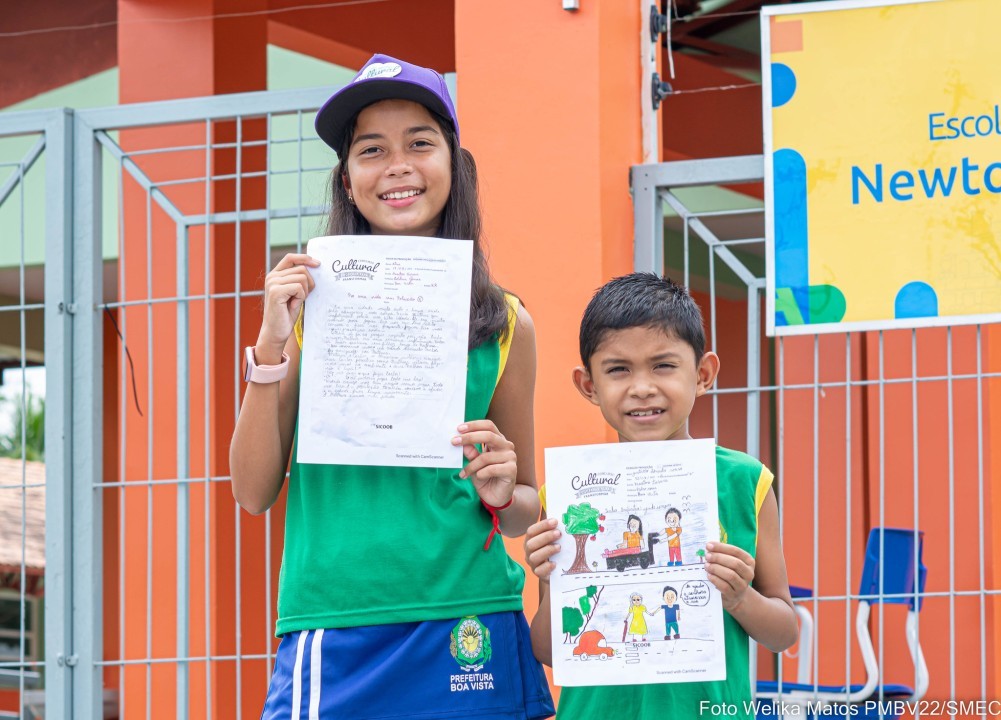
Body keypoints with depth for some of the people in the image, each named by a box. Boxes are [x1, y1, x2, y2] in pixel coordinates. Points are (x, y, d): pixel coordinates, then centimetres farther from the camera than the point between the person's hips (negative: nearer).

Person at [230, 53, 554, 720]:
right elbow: (255, 491, 2)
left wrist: (501, 492, -7)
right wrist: (271, 348, -7)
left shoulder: (505, 326, 6)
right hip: (332, 633, -1)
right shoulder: (311, 308, 4)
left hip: (462, 632, 1)